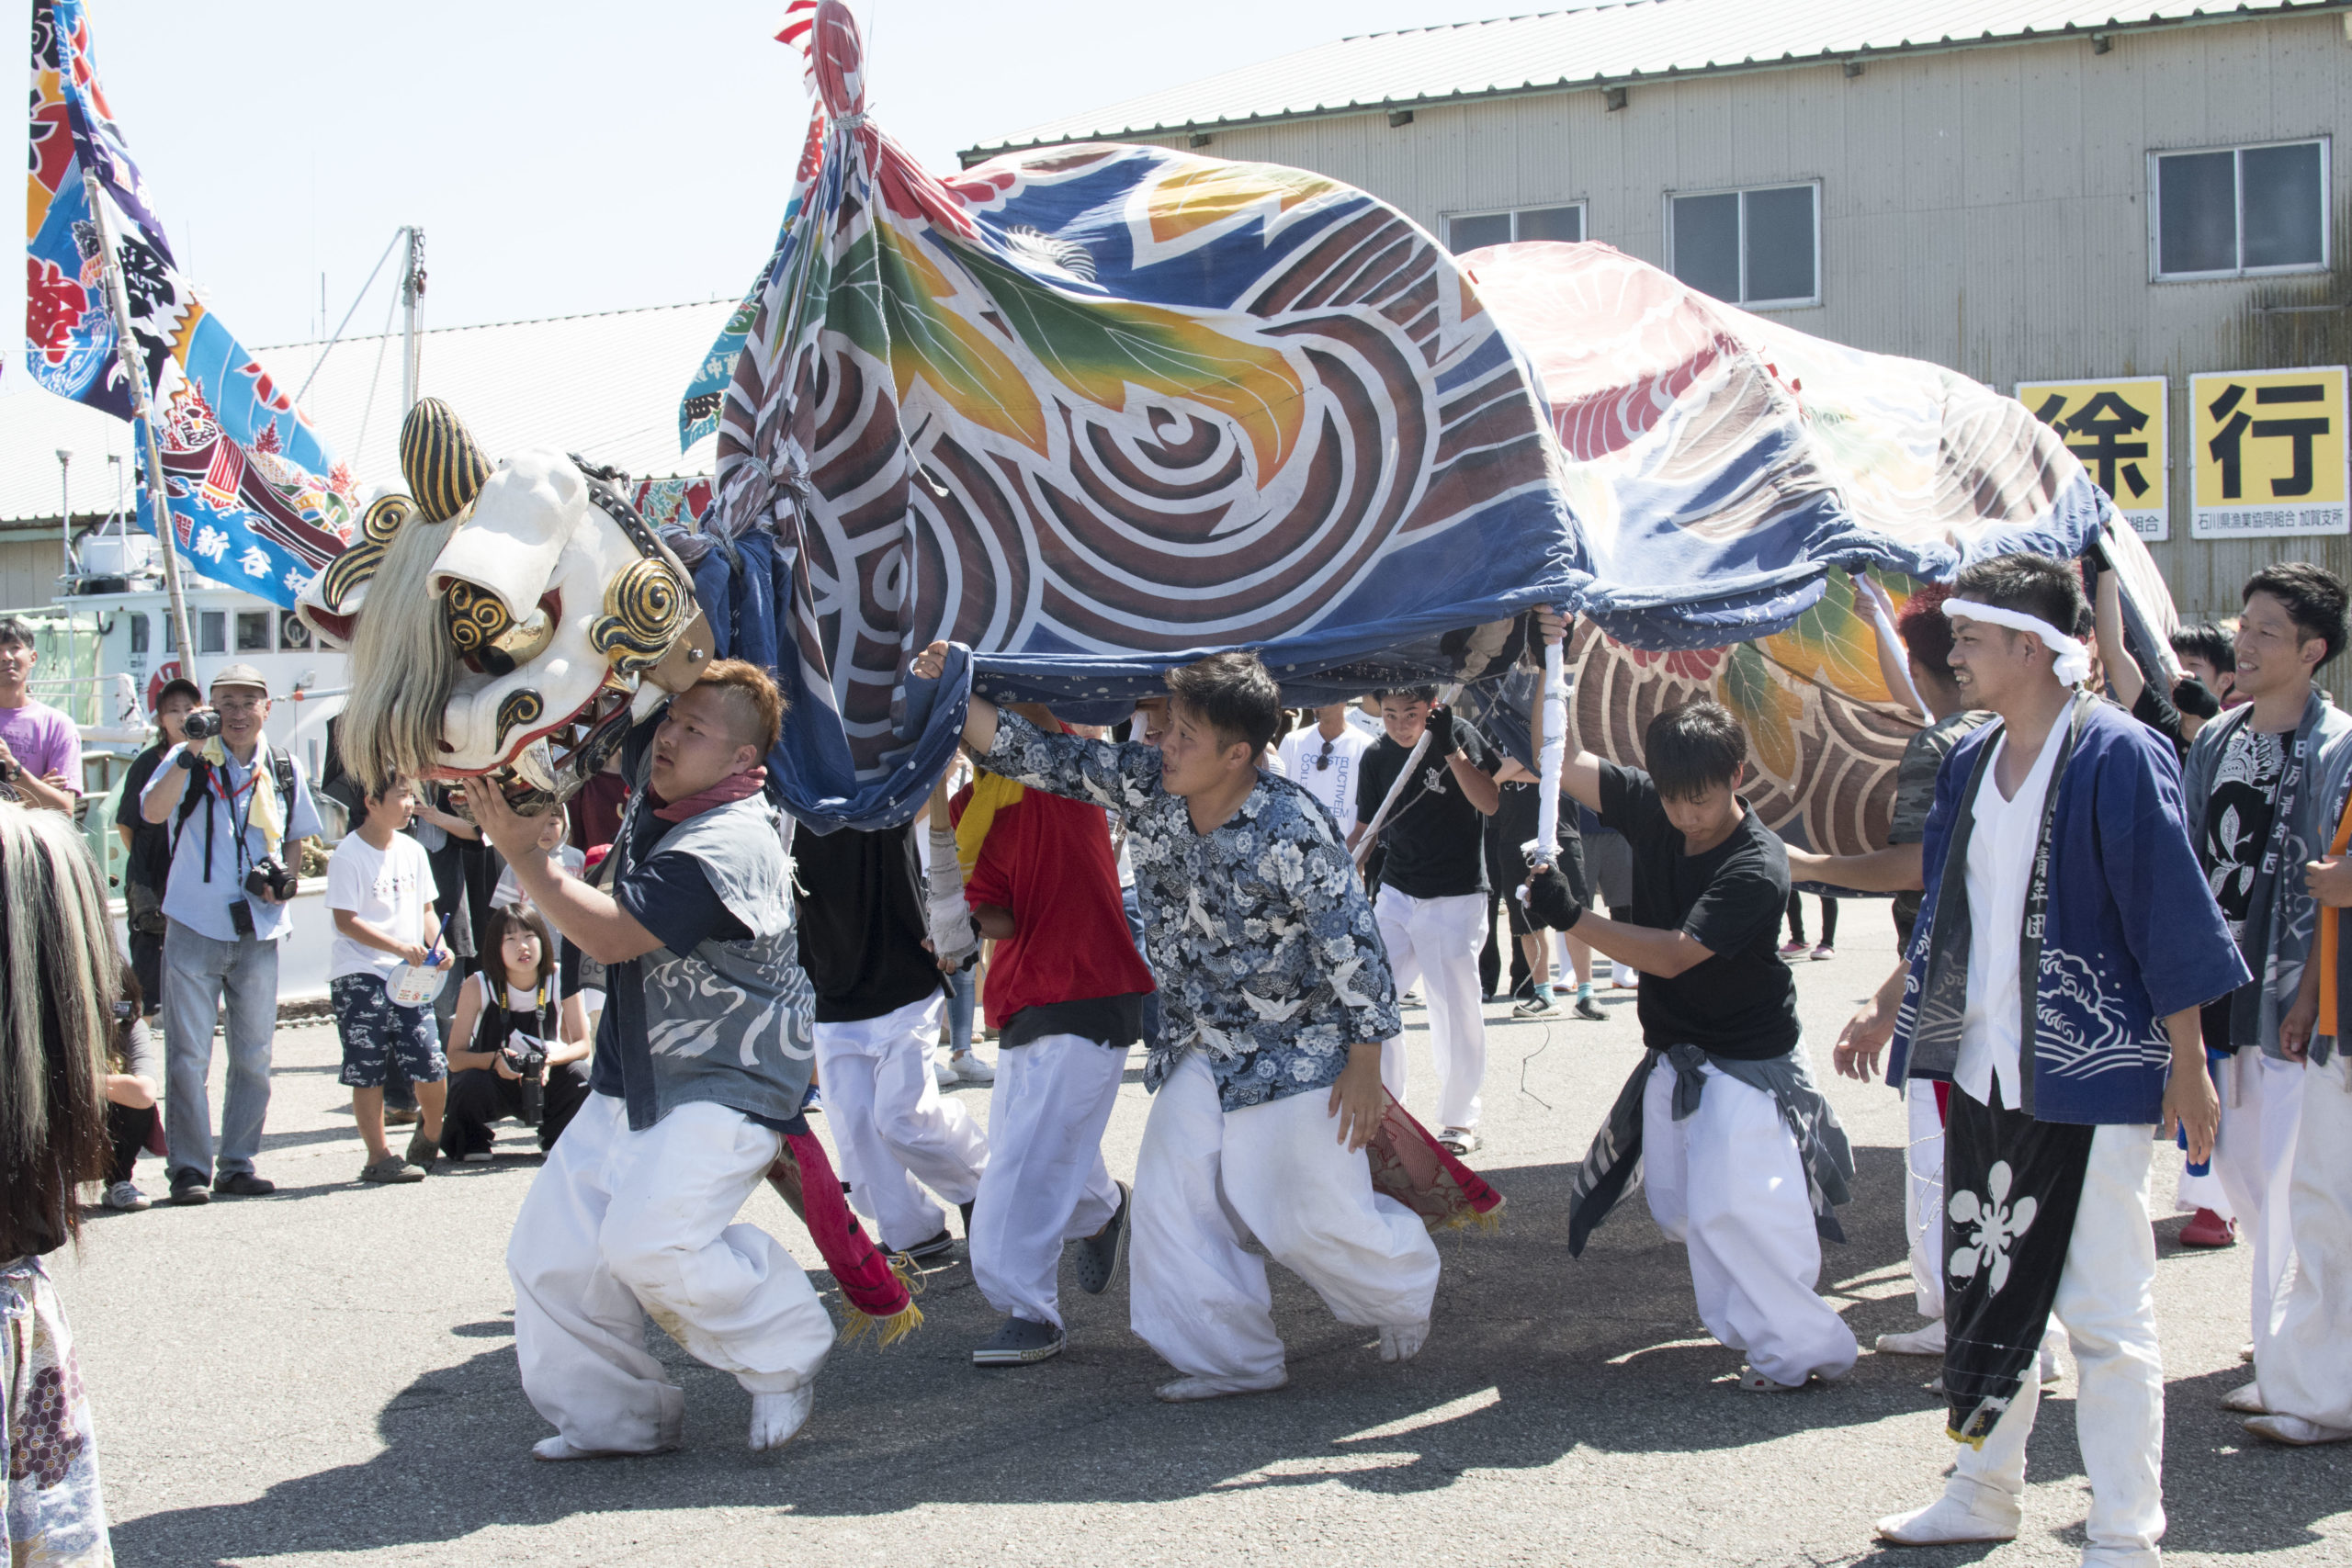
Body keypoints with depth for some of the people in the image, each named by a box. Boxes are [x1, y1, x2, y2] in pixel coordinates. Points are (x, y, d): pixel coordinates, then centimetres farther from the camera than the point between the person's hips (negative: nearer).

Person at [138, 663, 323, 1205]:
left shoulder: (285, 769, 8)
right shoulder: (189, 761, -2)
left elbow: (298, 836, 22)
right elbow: (152, 811, -20)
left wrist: (284, 878, 3)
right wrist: (191, 753, -29)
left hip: (258, 930, 3)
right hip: (194, 925, -3)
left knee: (253, 1054, 8)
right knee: (188, 1054, -3)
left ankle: (239, 1164, 17)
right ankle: (189, 1167, 4)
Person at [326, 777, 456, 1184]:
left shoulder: (412, 851, 11)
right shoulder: (348, 855, -8)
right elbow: (345, 920, -12)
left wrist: (437, 945, -2)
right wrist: (400, 947, -20)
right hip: (361, 974, -5)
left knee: (433, 1066, -1)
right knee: (367, 1070, -2)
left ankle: (431, 1136, 25)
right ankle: (379, 1156, 7)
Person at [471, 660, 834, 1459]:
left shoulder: (730, 845, -24)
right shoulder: (656, 781, 2)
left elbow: (609, 936, -25)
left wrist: (522, 852, -20)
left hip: (727, 1086, -9)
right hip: (633, 1078, 9)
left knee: (649, 1240, -24)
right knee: (553, 1246, 3)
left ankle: (786, 1348, 1)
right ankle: (609, 1416, 19)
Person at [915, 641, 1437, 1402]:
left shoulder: (1291, 831, -25)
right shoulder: (1145, 784, -8)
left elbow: (1351, 945, -19)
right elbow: (1041, 758, -3)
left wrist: (1366, 1066, -14)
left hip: (1299, 1050, -6)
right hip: (1198, 1048, 6)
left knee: (1315, 1216, -1)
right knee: (1172, 1201, 0)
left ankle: (1405, 1293, 31)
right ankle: (1233, 1359, 14)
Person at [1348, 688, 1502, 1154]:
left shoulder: (1459, 736, -9)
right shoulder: (1377, 757, 3)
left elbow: (1489, 802, -20)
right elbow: (1365, 828, 11)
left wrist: (1450, 747, -27)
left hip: (1455, 900, -5)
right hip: (1396, 896, 5)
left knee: (1456, 1012, 0)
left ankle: (1459, 1120, 16)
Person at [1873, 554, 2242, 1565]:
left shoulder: (2117, 756, -12)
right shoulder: (1969, 763, 9)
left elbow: (2171, 914, -12)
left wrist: (2187, 1064, -12)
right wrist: (1895, 1013, 19)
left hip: (2092, 1077, -7)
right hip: (1986, 1073, 7)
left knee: (2105, 1315, -2)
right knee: (1981, 1290, 16)